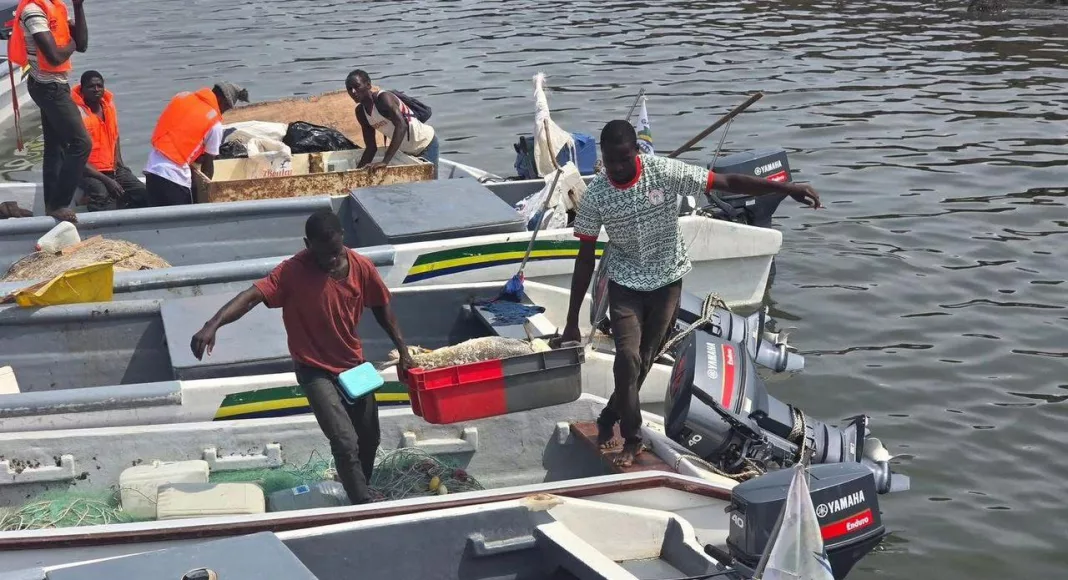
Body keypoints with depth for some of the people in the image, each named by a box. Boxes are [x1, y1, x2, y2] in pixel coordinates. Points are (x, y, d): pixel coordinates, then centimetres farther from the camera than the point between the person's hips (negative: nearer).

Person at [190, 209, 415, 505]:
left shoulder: (361, 267, -11)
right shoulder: (293, 271, -24)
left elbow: (381, 308, 5)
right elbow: (252, 295, -36)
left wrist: (403, 351, 9)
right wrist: (213, 324, -52)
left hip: (354, 364, 5)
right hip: (315, 370, -5)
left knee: (369, 438, 17)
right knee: (345, 441, -18)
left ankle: (361, 492, 43)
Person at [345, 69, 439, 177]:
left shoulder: (383, 98, -28)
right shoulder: (360, 112, -4)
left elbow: (401, 126, -42)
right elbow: (371, 147, 3)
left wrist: (385, 161, -49)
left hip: (425, 144, -8)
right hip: (408, 150, 8)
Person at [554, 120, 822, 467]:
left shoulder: (665, 172, -20)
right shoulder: (595, 196, -17)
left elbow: (728, 183, -20)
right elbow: (585, 258, -11)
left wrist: (787, 188, -27)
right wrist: (572, 322, -10)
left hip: (667, 280, 1)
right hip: (625, 284, -1)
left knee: (645, 359, 8)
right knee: (628, 357, -13)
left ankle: (608, 420, 30)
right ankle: (632, 439, 4)